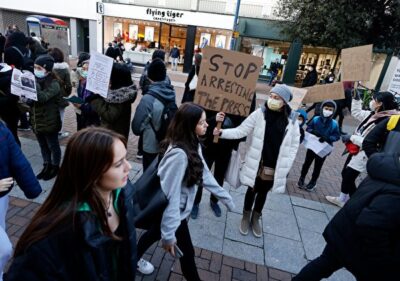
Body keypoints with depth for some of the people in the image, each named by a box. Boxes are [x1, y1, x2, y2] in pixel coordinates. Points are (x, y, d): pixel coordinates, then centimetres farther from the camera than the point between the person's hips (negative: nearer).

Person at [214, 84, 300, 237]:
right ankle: (246, 216, 41)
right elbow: (241, 130, -11)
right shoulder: (259, 113, -10)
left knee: (263, 193, 21)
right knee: (252, 190, 17)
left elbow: (294, 144, 0)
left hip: (275, 168, 1)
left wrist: (286, 166, -5)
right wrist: (222, 132, -26)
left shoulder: (292, 119, -7)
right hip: (256, 164, -1)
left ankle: (256, 218, 44)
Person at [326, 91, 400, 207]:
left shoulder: (385, 122, -26)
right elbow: (356, 112, 20)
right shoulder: (373, 114, 1)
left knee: (349, 178, 1)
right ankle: (342, 198, 36)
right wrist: (356, 98, 12)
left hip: (364, 154, -9)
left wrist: (351, 138, -23)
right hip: (356, 150, 9)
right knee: (345, 174, 19)